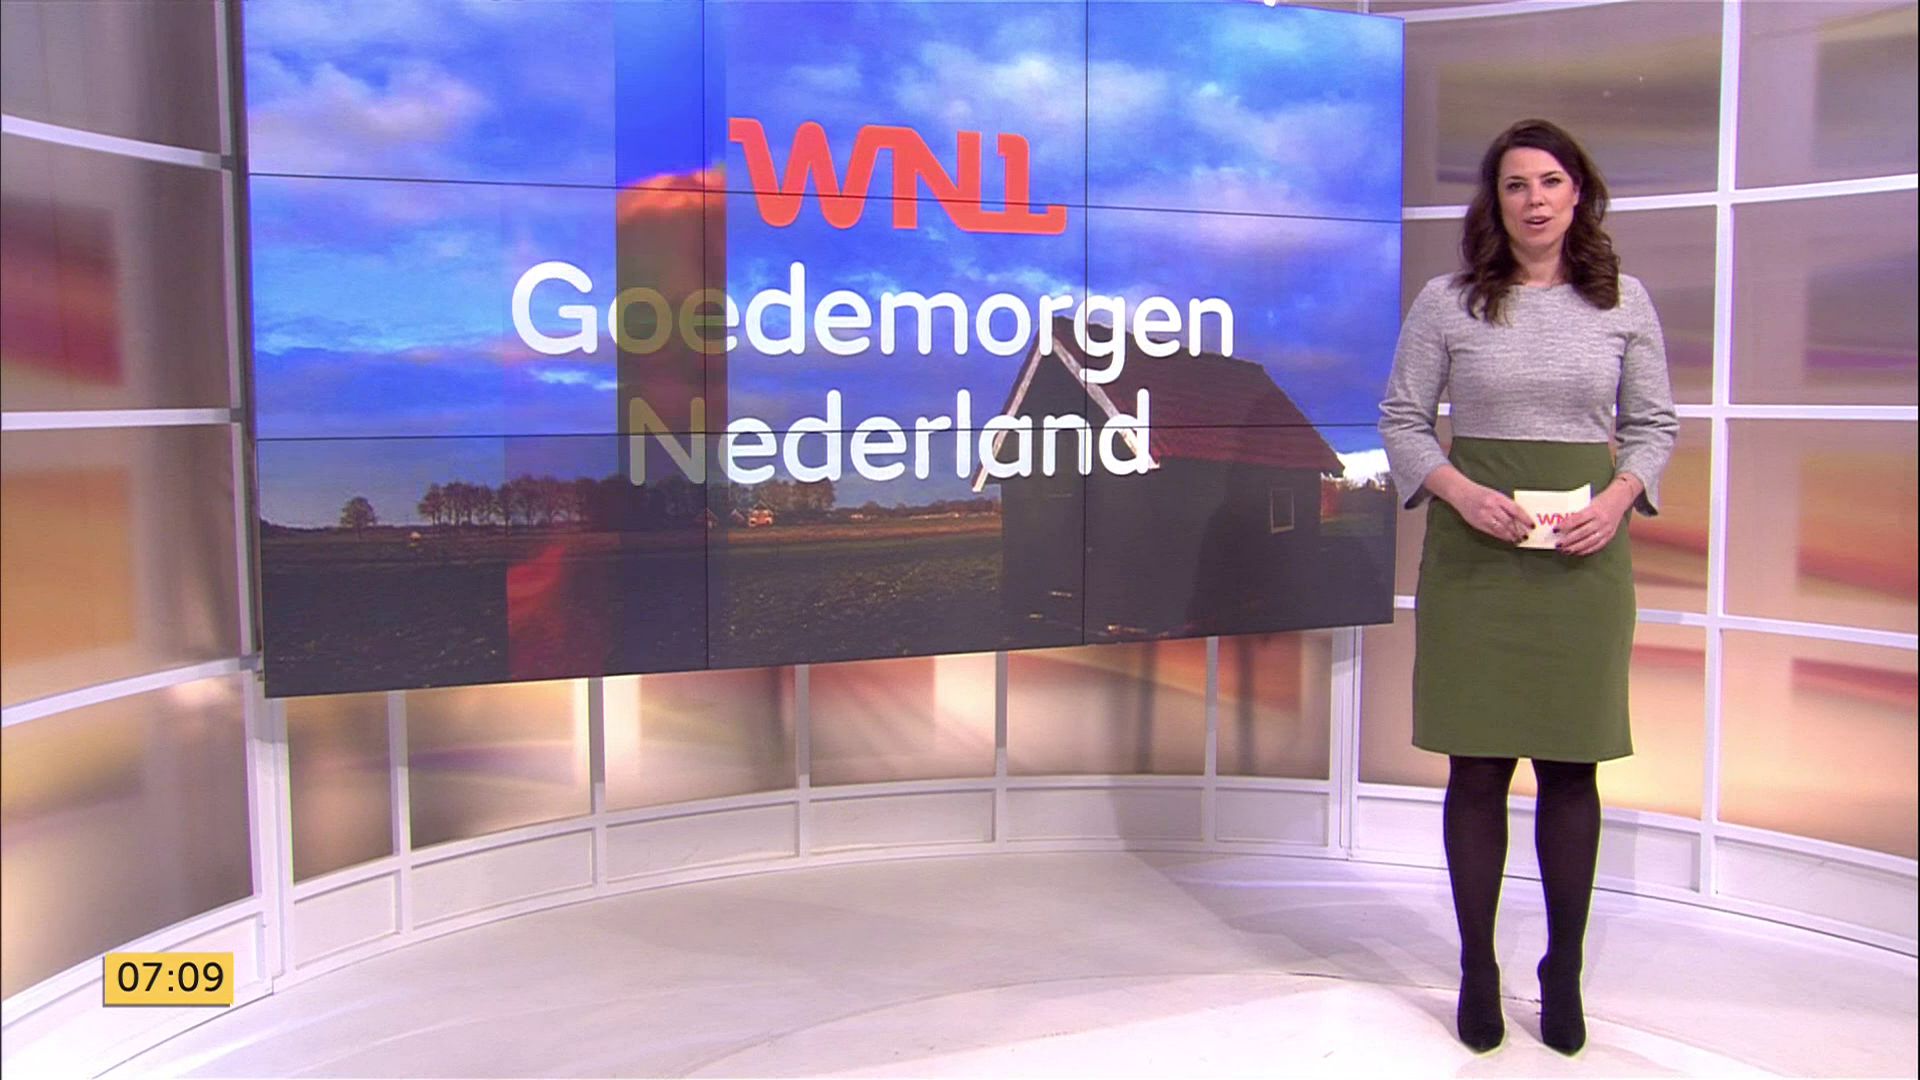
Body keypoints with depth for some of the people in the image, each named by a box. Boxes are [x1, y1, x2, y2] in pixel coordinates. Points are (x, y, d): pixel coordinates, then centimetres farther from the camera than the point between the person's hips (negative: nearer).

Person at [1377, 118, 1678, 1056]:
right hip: (1474, 547, -1)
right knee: (1478, 765, 2)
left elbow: (1654, 424, 10)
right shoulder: (1447, 301, 0)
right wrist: (1462, 492, -13)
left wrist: (1617, 499, -8)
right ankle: (1477, 971, 17)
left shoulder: (1624, 301, 5)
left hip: (1584, 551, 1)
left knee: (1571, 765, 6)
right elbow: (1401, 421, 3)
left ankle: (1564, 973, 22)